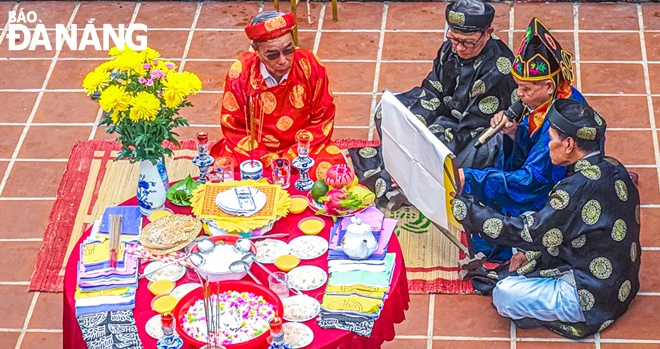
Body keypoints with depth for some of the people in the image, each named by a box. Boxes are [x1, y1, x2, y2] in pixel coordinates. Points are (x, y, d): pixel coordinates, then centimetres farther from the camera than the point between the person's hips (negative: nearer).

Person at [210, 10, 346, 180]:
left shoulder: (310, 66, -15)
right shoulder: (240, 72, -16)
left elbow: (323, 120, -6)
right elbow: (234, 129, -7)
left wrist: (291, 158, -16)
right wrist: (268, 161, -18)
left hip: (302, 148, 0)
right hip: (253, 151, 0)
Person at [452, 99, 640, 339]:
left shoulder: (579, 188, -27)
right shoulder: (614, 169, 1)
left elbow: (529, 232, -20)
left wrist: (465, 207, -15)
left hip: (596, 298, -9)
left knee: (504, 295, -15)